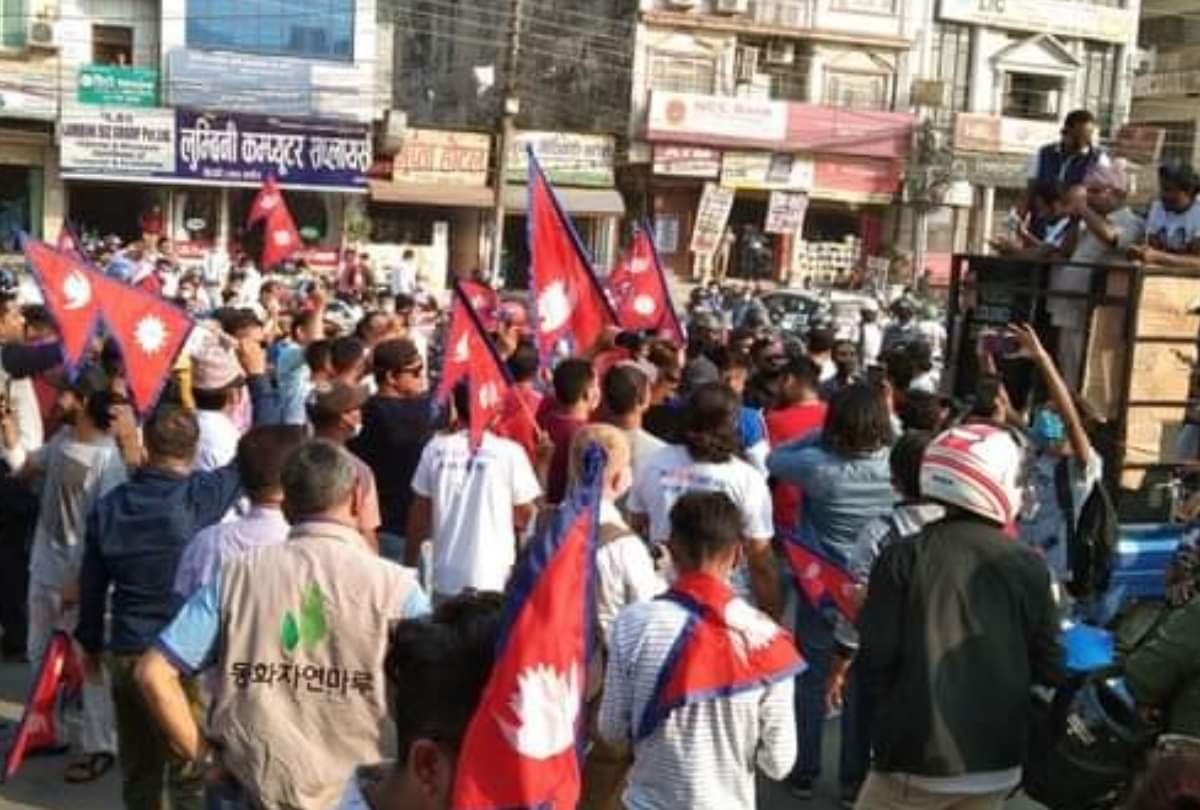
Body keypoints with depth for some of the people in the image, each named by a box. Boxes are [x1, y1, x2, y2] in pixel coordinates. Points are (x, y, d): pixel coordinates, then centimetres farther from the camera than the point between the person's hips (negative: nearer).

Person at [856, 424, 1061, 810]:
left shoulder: (902, 558, -9)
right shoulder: (1026, 566, -2)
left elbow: (876, 658, -9)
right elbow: (1050, 666, 3)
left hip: (918, 753, -3)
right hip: (997, 755, 3)